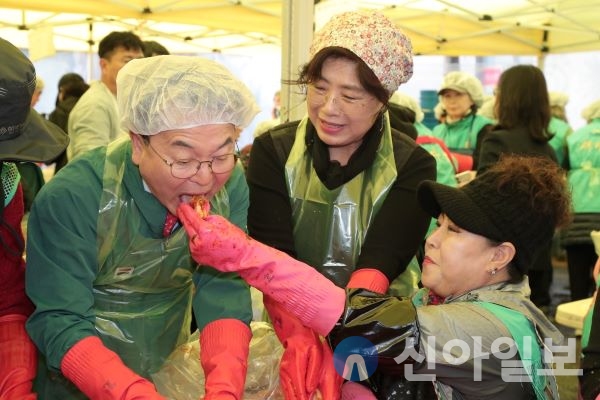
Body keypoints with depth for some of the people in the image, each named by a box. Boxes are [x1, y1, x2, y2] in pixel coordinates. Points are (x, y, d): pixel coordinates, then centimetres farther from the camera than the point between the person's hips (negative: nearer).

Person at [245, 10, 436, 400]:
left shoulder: (413, 166, -7)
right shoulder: (272, 151, -5)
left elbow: (379, 263, -17)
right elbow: (274, 257, -16)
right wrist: (300, 337, -32)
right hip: (290, 327, 1)